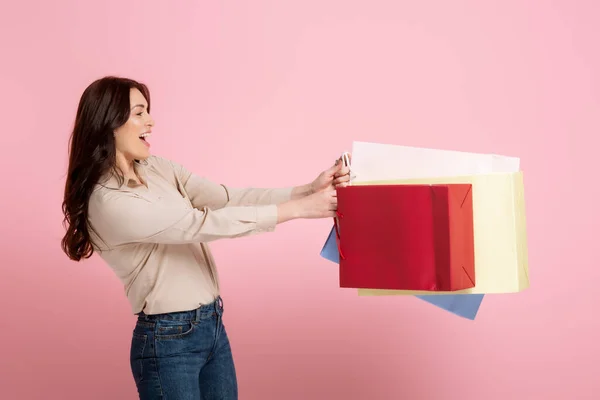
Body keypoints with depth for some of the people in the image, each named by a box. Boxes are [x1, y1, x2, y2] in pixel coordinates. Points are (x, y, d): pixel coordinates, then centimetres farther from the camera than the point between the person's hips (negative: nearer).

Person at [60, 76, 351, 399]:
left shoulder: (159, 169, 4)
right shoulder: (108, 202, -20)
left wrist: (308, 190, -16)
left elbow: (229, 198, -4)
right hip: (168, 340, -7)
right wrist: (298, 209, -23)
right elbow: (202, 224, -24)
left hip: (213, 325, 7)